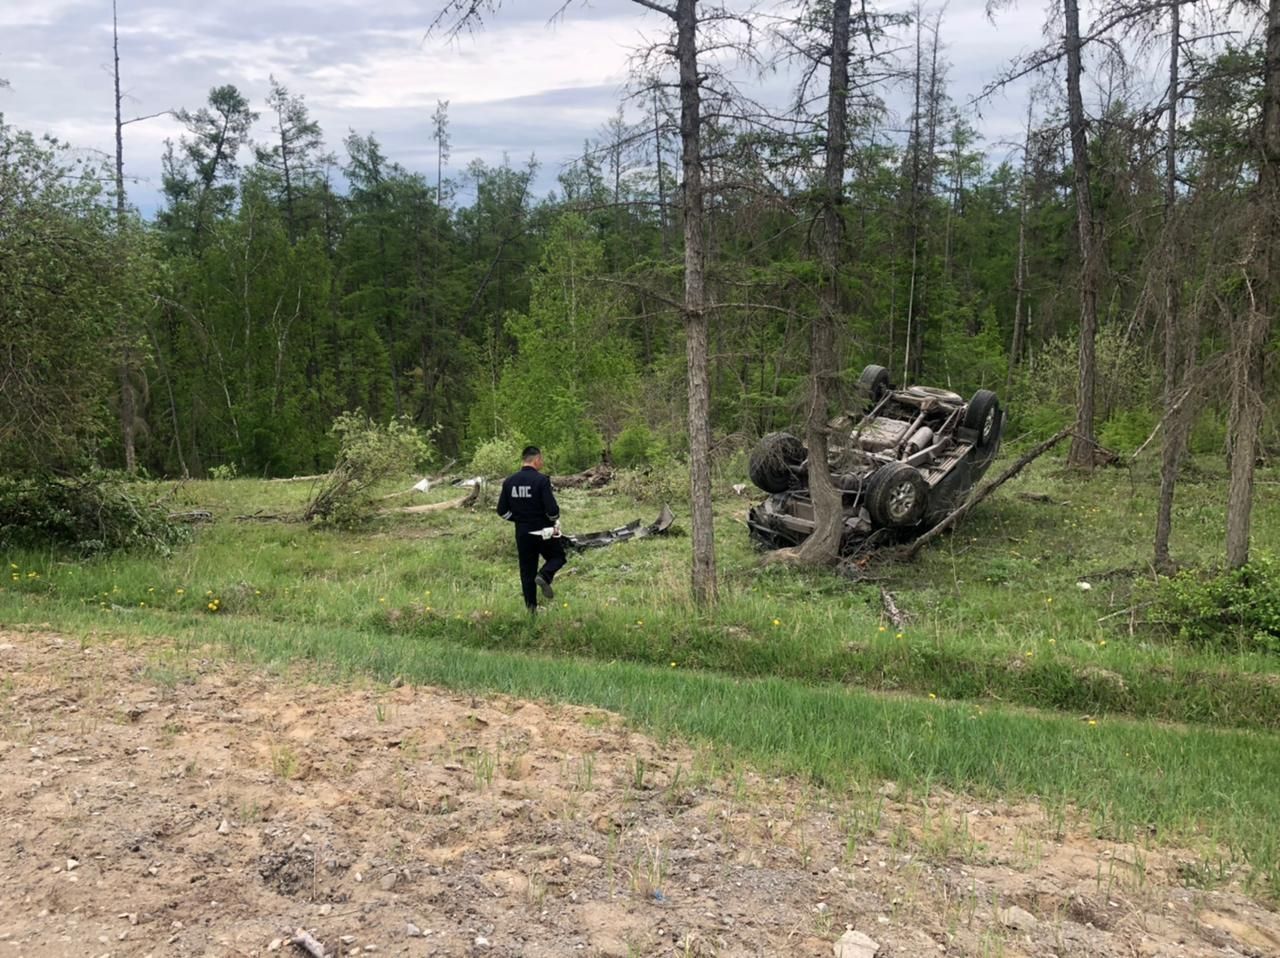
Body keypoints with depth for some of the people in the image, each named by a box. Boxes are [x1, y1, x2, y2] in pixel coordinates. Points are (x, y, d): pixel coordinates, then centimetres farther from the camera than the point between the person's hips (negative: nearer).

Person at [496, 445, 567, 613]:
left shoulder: (509, 482, 0)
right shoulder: (542, 480, -16)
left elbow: (502, 511, 3)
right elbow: (552, 509, -21)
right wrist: (554, 521, 1)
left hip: (522, 533, 4)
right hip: (543, 531, -4)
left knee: (527, 570, 13)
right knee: (557, 557, 18)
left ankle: (531, 606, 14)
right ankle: (544, 576, -11)